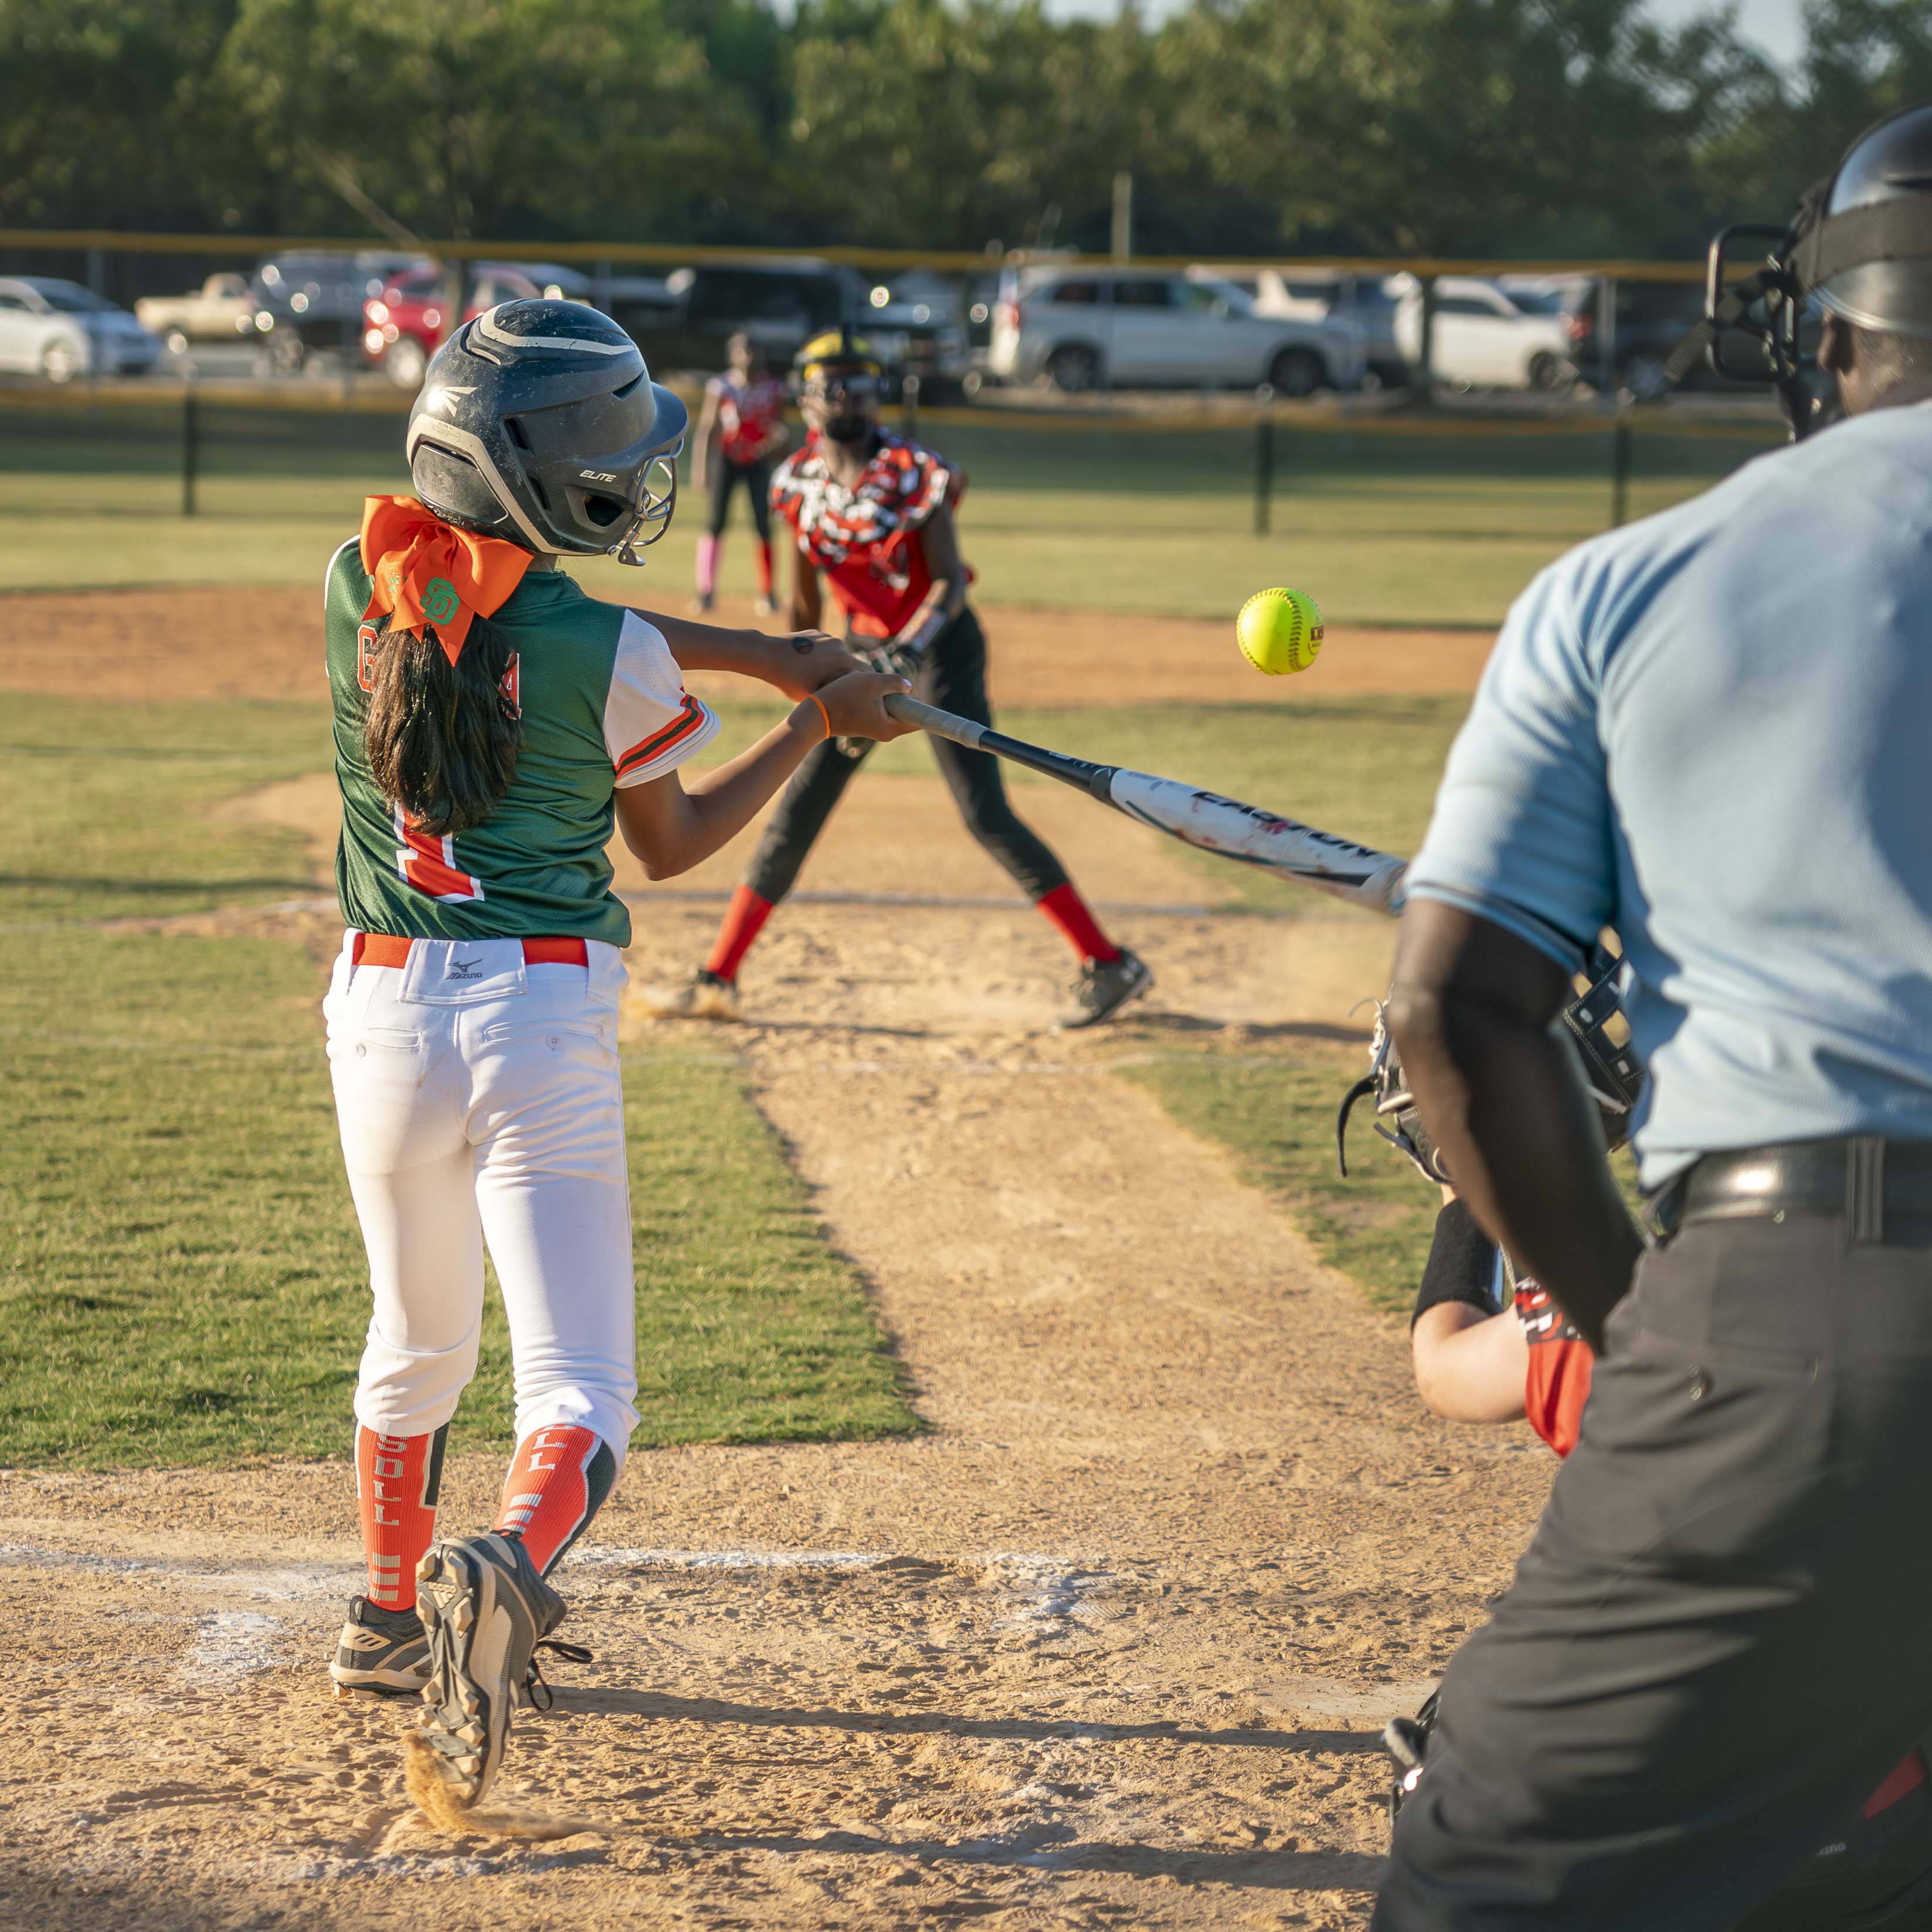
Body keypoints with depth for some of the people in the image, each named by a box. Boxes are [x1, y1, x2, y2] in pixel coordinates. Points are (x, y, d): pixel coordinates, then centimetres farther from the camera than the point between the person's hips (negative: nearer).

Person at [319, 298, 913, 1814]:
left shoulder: (364, 581, 0)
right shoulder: (612, 661, -11)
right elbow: (673, 843, 6)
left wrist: (777, 654, 15)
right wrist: (816, 720, 16)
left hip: (383, 1012, 5)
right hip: (545, 1022, -4)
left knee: (417, 1348, 27)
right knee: (578, 1395, -4)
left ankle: (390, 1617, 40)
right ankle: (503, 1570, -34)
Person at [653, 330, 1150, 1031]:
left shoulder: (914, 473, -15)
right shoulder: (798, 480, 0)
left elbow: (951, 582, -22)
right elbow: (804, 593, 13)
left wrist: (910, 646, -38)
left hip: (941, 646, -5)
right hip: (864, 652, 5)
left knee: (986, 815, -12)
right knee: (796, 810, 4)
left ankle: (1108, 965, -8)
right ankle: (717, 978, 10)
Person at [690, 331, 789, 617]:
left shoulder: (773, 389, -2)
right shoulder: (720, 387, -9)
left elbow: (780, 427, 8)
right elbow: (705, 430, -7)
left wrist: (779, 436, -16)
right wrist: (699, 469, -12)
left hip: (759, 461, 2)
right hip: (725, 459, -2)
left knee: (763, 526, -3)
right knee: (717, 521, -10)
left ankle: (766, 594, 5)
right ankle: (706, 590, -5)